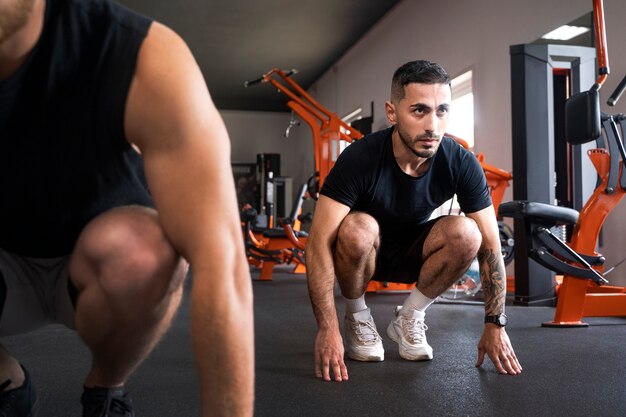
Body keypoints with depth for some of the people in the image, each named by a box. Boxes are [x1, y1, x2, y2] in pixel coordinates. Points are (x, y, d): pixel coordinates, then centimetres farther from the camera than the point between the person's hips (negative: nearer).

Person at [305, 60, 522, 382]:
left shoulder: (462, 164, -22)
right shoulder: (360, 158, -31)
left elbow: (490, 247, -15)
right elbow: (319, 243, -33)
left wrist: (495, 325, -18)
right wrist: (327, 329, -38)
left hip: (412, 254, 2)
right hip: (365, 252, -2)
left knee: (466, 233, -27)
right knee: (357, 229, -36)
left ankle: (408, 319, -4)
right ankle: (357, 318, -7)